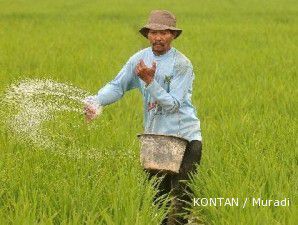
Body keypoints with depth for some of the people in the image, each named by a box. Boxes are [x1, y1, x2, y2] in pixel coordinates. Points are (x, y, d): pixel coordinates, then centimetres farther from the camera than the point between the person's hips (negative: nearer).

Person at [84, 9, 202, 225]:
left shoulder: (182, 64, -10)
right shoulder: (140, 59, 5)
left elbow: (173, 104, -15)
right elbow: (116, 86, 3)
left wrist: (150, 81, -24)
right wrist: (95, 101, -15)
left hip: (183, 137, -5)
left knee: (180, 197, -10)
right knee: (155, 195, 10)